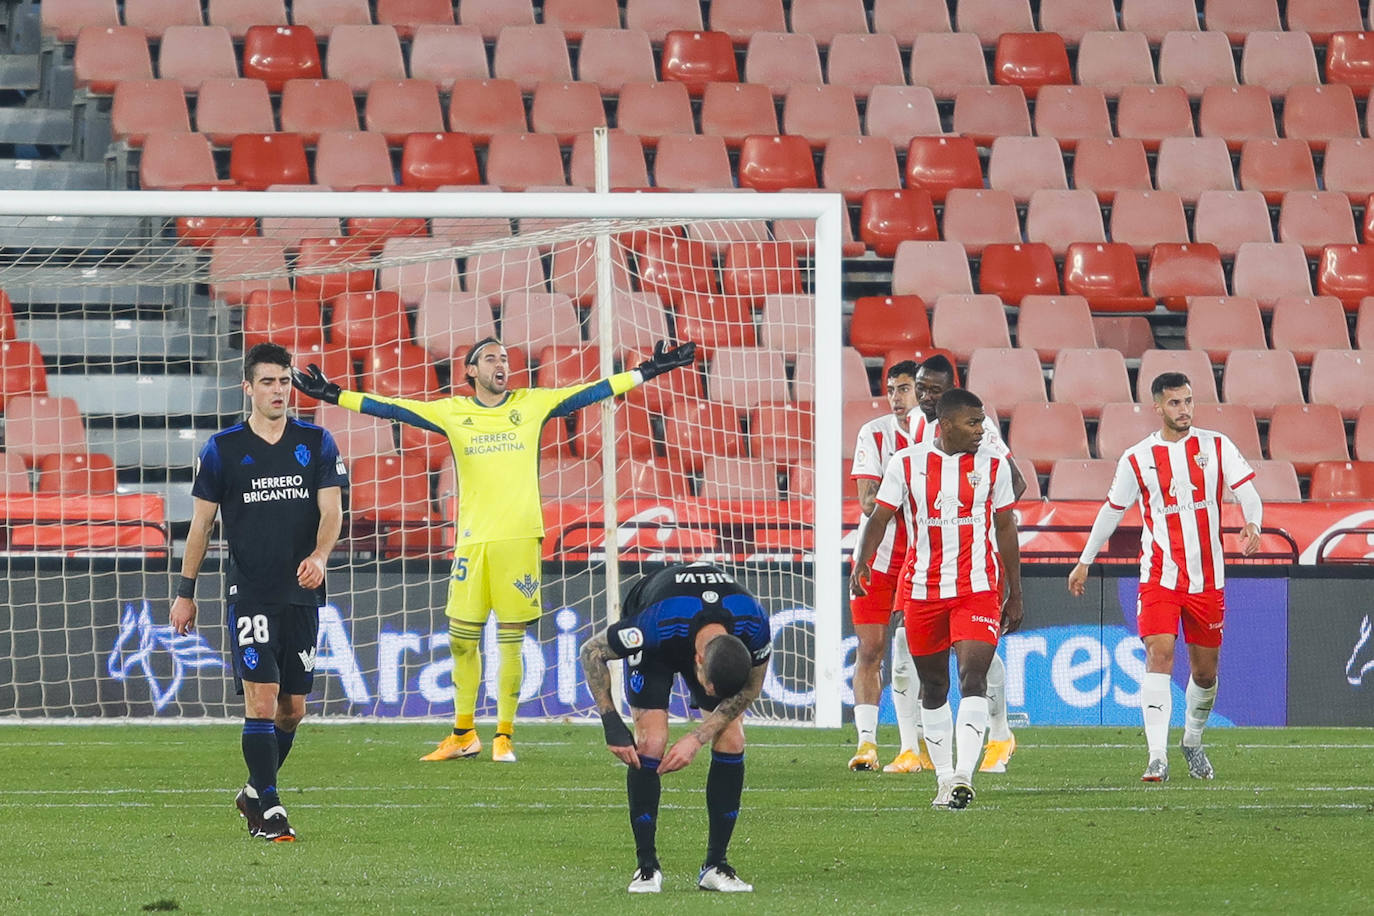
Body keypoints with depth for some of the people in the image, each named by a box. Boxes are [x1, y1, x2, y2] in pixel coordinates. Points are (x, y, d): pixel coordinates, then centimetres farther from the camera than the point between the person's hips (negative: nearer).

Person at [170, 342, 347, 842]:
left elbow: (331, 510, 0)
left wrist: (319, 555, -21)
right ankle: (268, 810, -10)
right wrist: (185, 592, 7)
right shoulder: (222, 449, 2)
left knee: (292, 708, 8)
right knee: (261, 701, -13)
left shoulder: (316, 443, 6)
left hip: (302, 592, 3)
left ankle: (255, 791, 28)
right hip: (248, 592, -3)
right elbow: (201, 523, 8)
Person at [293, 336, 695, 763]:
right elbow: (392, 408, 9)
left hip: (520, 538, -1)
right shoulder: (451, 412, 8)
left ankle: (504, 738, 7)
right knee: (461, 640, 3)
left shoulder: (532, 404, 9)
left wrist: (648, 371, 9)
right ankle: (463, 735, 16)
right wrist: (333, 395, 5)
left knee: (511, 642, 0)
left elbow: (590, 392, 11)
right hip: (472, 539, 1)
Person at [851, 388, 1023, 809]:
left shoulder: (993, 465, 3)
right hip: (923, 592, 1)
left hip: (979, 589, -1)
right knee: (933, 686, 9)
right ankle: (945, 779, 20)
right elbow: (880, 517, 2)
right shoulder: (907, 463, 1)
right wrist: (862, 560, -18)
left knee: (972, 678, -18)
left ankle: (964, 775, -25)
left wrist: (1015, 595, 12)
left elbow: (1006, 529, 11)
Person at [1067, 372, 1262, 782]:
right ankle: (1157, 756, -23)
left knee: (1205, 670, 10)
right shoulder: (1137, 459, 1)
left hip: (1208, 577, 2)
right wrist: (1084, 562, 16)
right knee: (1159, 655, -18)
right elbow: (1111, 510, 12)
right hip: (1159, 576, -2)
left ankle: (1193, 743, 35)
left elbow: (1247, 490, -4)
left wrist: (1252, 524, -26)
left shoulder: (1216, 447, 2)